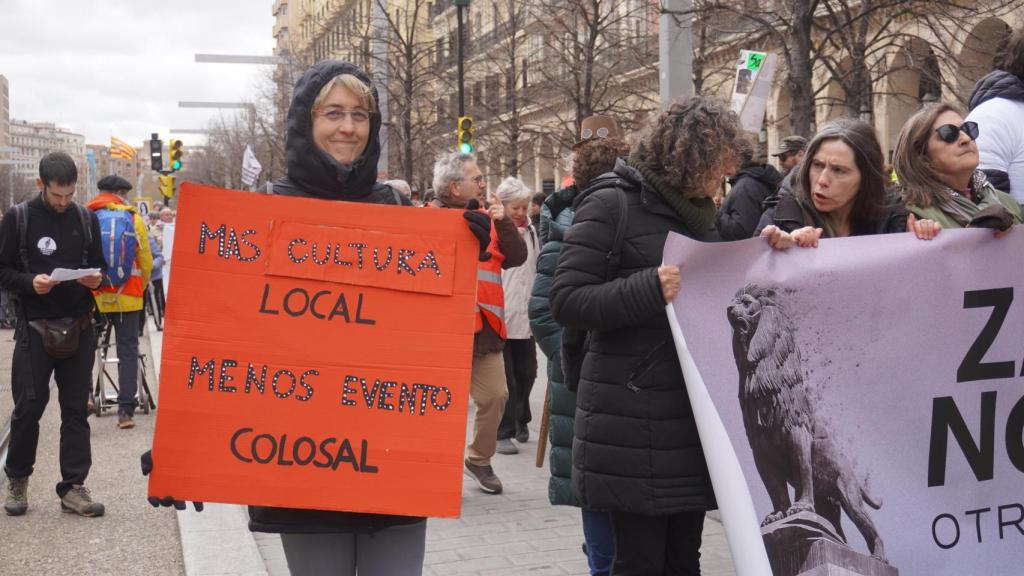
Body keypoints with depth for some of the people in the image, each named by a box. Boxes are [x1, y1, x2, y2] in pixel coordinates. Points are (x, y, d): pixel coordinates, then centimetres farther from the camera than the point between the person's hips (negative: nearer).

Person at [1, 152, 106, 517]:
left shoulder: (86, 219, 6)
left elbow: (99, 266, 14)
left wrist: (95, 278, -8)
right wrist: (30, 282, -20)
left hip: (79, 327, 3)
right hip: (35, 326, -3)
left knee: (76, 410, 5)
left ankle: (73, 486, 11)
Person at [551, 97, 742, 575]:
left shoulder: (698, 212, 15)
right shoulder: (611, 204, -8)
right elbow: (566, 301, -14)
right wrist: (649, 289, -25)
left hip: (692, 416, 7)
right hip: (632, 424, -7)